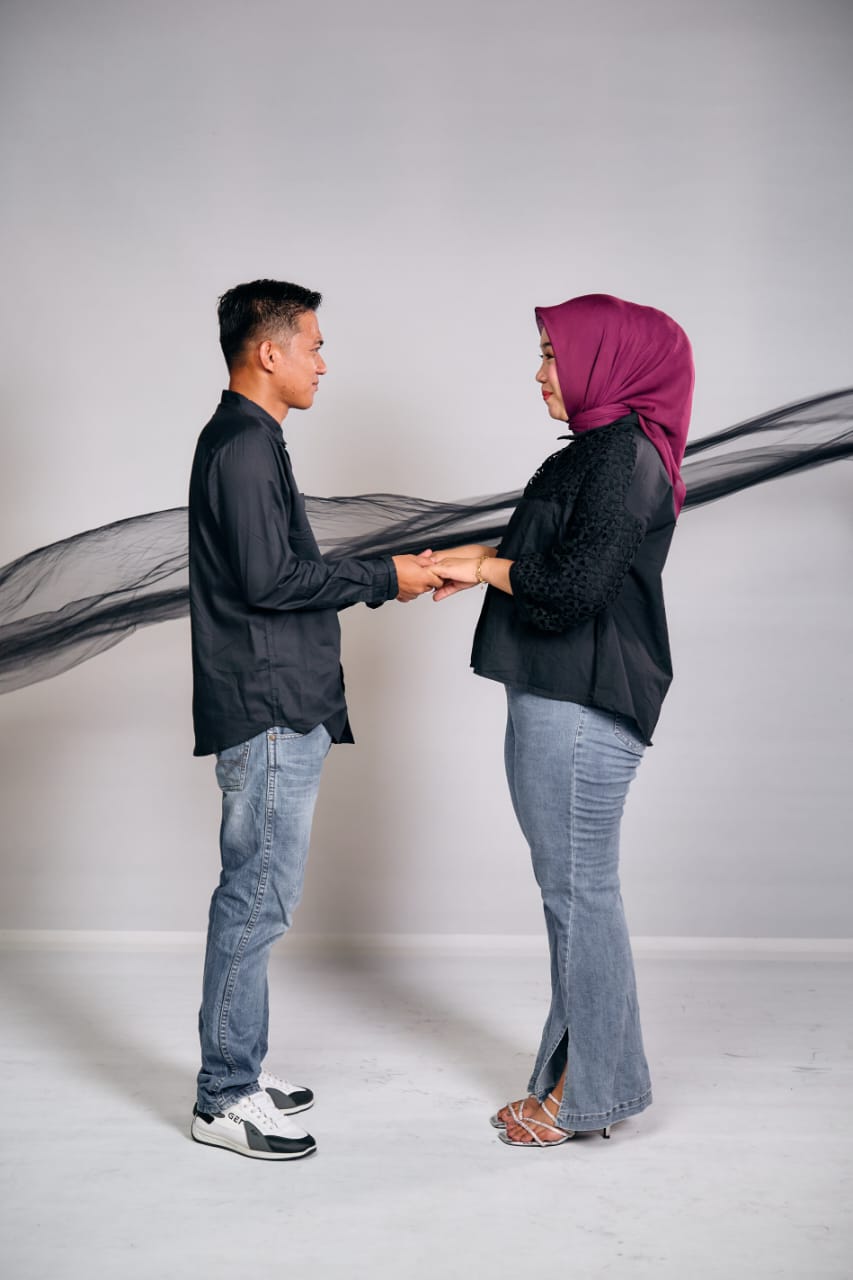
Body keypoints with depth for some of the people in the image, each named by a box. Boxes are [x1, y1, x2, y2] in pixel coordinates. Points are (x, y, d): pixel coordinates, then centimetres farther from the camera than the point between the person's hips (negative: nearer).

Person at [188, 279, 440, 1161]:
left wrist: (384, 579, 14)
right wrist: (382, 577, -12)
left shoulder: (245, 441, 18)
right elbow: (269, 579, -21)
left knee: (254, 893, 15)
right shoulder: (243, 446, -14)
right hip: (266, 711, -11)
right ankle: (224, 1099, 6)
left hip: (279, 710, 11)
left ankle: (239, 1069, 26)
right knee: (258, 897, -4)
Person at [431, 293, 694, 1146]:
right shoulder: (601, 450, 17)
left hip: (582, 708, -10)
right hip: (559, 699, 10)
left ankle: (586, 1096, 12)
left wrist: (487, 570, -6)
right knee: (574, 892, 15)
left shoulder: (625, 454, -14)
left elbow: (575, 584, -20)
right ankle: (581, 1078, 26)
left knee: (578, 893, -1)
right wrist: (484, 558, 11)